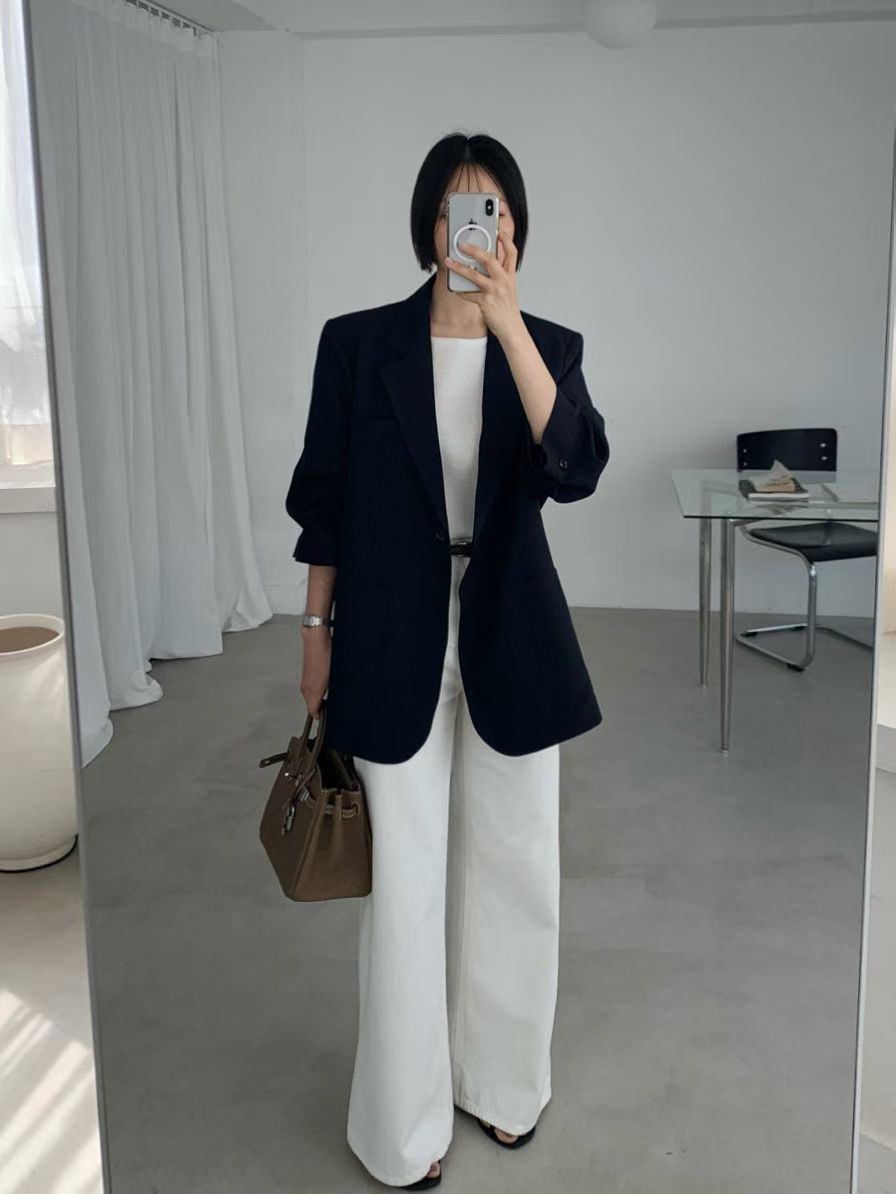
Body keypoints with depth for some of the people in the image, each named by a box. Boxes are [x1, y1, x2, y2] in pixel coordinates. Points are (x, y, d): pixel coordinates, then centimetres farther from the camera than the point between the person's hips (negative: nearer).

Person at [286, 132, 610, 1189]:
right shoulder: (357, 344, -2)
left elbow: (577, 469, -19)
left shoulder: (547, 344, 1)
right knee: (404, 880, 4)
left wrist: (506, 318, -27)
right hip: (394, 638, -2)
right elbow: (323, 500, 3)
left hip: (511, 638, 2)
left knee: (512, 863, 12)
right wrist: (317, 635, 4)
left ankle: (500, 1079, 35)